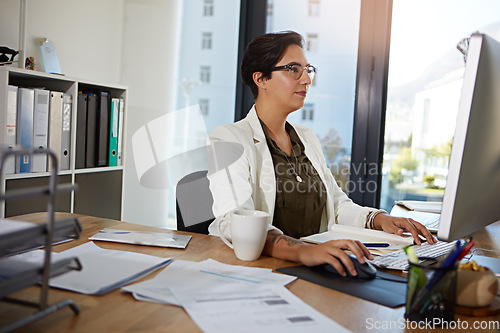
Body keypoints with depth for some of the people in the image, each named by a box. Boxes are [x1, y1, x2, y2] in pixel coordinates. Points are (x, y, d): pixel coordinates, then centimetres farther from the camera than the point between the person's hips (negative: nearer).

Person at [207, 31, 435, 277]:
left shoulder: (307, 138, 19)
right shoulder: (228, 139, -6)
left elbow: (336, 204, 19)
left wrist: (378, 219, -1)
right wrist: (301, 250, -37)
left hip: (315, 266, 6)